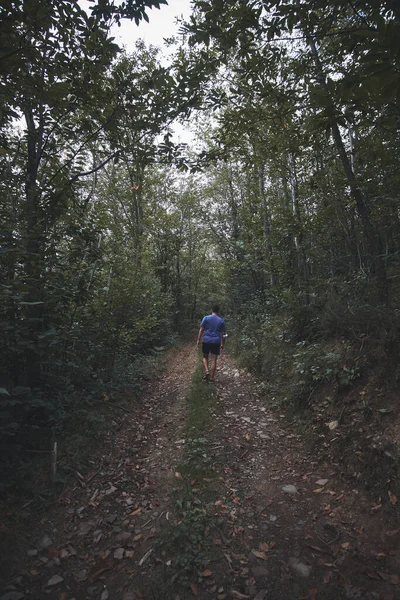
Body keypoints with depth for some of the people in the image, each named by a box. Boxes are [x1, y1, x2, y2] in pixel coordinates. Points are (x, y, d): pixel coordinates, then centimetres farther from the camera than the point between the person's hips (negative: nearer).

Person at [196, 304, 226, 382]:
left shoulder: (206, 318, 1)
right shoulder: (221, 321, 5)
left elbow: (201, 330, -2)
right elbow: (223, 333, 6)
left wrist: (198, 340, 4)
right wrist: (222, 344, 14)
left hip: (206, 341, 0)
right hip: (216, 342, 0)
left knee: (205, 357, 19)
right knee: (214, 360, 4)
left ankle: (206, 370, -2)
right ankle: (211, 378, 6)